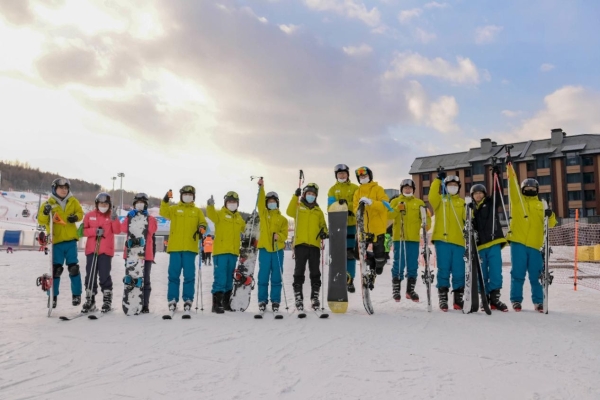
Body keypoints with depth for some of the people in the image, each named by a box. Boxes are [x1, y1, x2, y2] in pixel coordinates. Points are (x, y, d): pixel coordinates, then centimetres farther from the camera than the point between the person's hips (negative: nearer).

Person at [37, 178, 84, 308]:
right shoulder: (49, 203, -1)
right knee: (55, 269, 2)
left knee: (73, 268, 4)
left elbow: (80, 212, 15)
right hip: (56, 241, -1)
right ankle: (53, 296, 14)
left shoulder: (73, 201, 6)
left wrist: (76, 217, -8)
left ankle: (76, 294, 15)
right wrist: (45, 212, -26)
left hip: (70, 240, 1)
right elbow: (41, 220, -6)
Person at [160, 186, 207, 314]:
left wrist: (201, 227, -16)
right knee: (174, 274, 2)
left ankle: (188, 300, 8)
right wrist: (165, 200, -21)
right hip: (175, 247, 0)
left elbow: (203, 222, 7)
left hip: (190, 247, 1)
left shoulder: (197, 211, 16)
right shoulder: (174, 209, 12)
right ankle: (172, 300, 7)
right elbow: (163, 212, -5)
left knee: (189, 275, 1)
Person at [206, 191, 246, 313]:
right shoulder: (220, 214, -1)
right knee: (220, 278, -10)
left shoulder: (239, 217, 17)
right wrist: (210, 205, -42)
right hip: (221, 251, -6)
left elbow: (244, 229, 34)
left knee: (229, 279, 14)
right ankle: (216, 304, -6)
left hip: (233, 252, 6)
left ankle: (226, 302, 25)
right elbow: (212, 215, -24)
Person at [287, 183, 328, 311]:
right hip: (300, 244, -2)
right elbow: (289, 212, -11)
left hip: (315, 245, 3)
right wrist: (296, 196, -18)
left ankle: (315, 297, 11)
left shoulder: (318, 211, 19)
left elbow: (322, 225, 18)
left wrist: (324, 232, -4)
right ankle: (298, 297, 4)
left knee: (315, 272, 4)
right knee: (299, 272, 0)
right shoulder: (298, 207, 10)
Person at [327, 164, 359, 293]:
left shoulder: (355, 188, 9)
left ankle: (350, 280, 4)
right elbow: (331, 206, -2)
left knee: (350, 252, 0)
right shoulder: (332, 189, 11)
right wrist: (340, 206, -22)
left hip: (351, 224, 0)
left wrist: (347, 205, -19)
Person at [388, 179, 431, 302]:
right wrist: (397, 209, -21)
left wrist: (427, 224, -13)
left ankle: (410, 290, 17)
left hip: (414, 238, 2)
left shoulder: (419, 203, 14)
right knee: (399, 264, -3)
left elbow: (426, 216, 7)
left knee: (413, 265, 6)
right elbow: (389, 215, -4)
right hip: (399, 237, -2)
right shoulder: (395, 201, 8)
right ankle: (396, 289, 6)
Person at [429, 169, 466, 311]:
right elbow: (432, 197, -12)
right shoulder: (440, 200, 11)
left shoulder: (462, 202, 18)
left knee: (459, 272, 2)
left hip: (458, 241, 2)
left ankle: (458, 299, 12)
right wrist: (438, 179, -15)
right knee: (443, 270, -2)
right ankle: (443, 299, 4)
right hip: (442, 240, -2)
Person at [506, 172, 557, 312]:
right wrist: (510, 169, -13)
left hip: (535, 245, 2)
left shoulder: (541, 205, 18)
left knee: (536, 275, 5)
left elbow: (551, 223, 13)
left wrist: (550, 215, -8)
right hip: (518, 242, -2)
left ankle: (538, 301, 16)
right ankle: (516, 300, 8)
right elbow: (513, 185, -2)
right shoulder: (517, 200, 12)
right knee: (518, 273, -1)